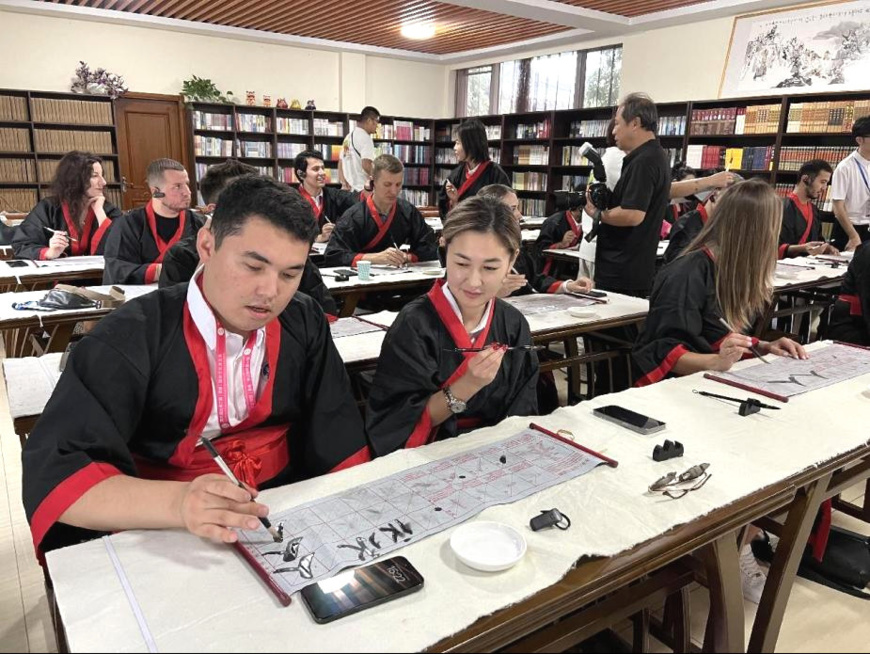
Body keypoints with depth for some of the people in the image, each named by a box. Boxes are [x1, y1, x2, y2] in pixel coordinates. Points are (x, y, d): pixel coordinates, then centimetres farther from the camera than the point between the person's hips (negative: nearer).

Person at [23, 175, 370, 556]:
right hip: (161, 539, -2)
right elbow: (54, 473, -20)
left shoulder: (306, 324, 0)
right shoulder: (131, 338, -12)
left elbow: (341, 445, 2)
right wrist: (178, 503, -35)